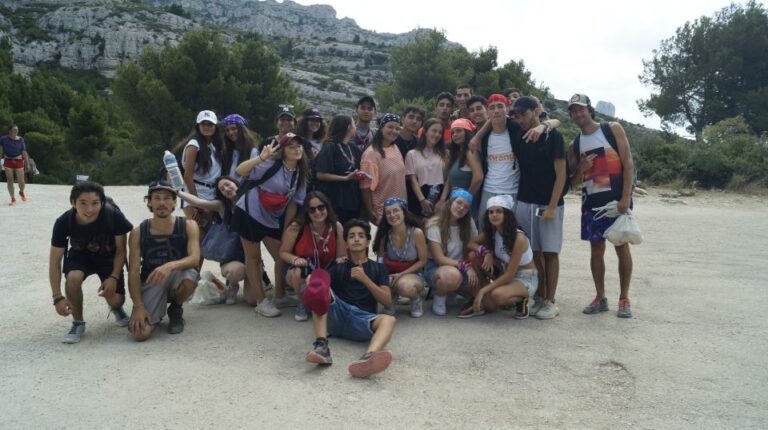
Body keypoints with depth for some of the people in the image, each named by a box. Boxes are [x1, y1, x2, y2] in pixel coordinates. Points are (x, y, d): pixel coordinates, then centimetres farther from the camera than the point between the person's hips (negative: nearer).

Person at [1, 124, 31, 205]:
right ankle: (13, 199, 9)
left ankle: (21, 192, 30)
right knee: (9, 181, -1)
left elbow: (24, 152, 2)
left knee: (21, 181, -3)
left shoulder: (20, 140, 0)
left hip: (18, 161, 0)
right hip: (8, 161, 0)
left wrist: (27, 163, -1)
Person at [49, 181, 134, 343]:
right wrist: (58, 297, -25)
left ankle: (116, 308, 27)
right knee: (73, 278, -32)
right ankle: (78, 322, -7)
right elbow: (55, 261, -20)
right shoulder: (63, 222, -29)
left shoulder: (114, 216, -32)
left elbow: (121, 250, -15)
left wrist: (114, 277, -24)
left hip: (108, 256, 0)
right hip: (80, 255, 1)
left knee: (115, 300, -14)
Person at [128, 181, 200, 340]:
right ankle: (157, 312, 15)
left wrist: (171, 265, -42)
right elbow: (133, 272, -7)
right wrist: (138, 306, -20)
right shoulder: (138, 233, -4)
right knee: (140, 333, -24)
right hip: (150, 283, 0)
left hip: (176, 279, 0)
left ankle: (176, 310, -1)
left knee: (189, 275, -38)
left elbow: (195, 258, -21)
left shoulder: (188, 226, -7)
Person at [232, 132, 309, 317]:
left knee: (282, 256, 8)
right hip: (249, 214, -6)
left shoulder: (301, 174, 2)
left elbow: (293, 202, 8)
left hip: (272, 220, 7)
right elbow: (240, 171, -27)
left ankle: (280, 296, 27)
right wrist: (261, 157, -40)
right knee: (253, 257, 3)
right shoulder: (271, 164, -17)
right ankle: (262, 302, 12)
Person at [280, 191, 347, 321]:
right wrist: (295, 259, -28)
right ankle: (302, 304, -4)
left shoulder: (337, 227, -12)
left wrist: (341, 261, -28)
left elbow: (342, 257, -3)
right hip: (298, 270, -2)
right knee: (299, 272, -39)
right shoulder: (296, 228, -19)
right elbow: (283, 252, -7)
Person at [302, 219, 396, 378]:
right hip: (336, 316, 1)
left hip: (362, 319, -1)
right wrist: (312, 284, -18)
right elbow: (312, 281, 7)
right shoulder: (338, 268, 24)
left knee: (388, 319, -32)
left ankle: (368, 358, -68)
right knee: (319, 279, -22)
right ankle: (321, 345, -42)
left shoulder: (378, 268, 21)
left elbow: (387, 301, 7)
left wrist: (365, 279, -5)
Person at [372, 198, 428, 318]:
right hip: (390, 275, 3)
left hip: (413, 274, -3)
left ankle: (417, 298, 1)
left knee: (406, 286, -40)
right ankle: (391, 296, 7)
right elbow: (380, 259, 3)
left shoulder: (416, 233, -14)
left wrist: (401, 274, -16)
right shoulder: (384, 235, -6)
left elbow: (422, 261, -7)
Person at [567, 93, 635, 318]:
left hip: (617, 199, -3)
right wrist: (580, 168, -9)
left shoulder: (613, 129, 0)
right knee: (596, 249, 6)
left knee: (622, 247, 1)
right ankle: (600, 298, 16)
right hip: (591, 202, 4)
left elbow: (628, 163, -6)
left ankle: (624, 298, 12)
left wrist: (626, 196, -14)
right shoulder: (574, 145, 11)